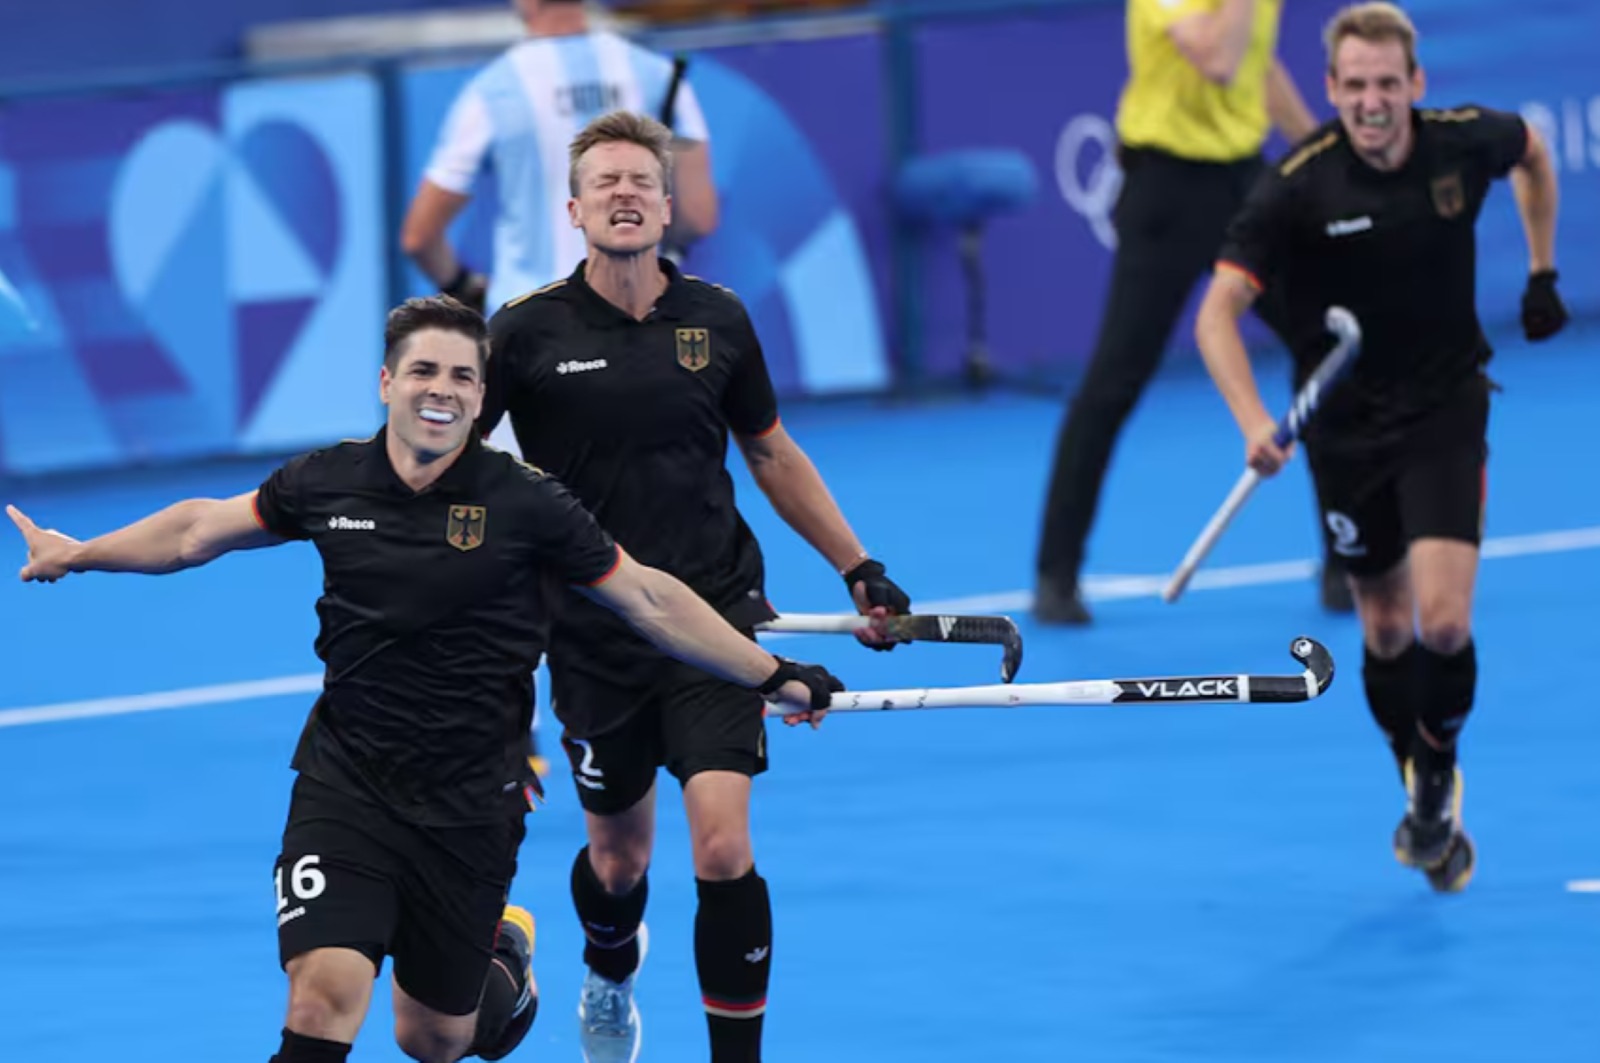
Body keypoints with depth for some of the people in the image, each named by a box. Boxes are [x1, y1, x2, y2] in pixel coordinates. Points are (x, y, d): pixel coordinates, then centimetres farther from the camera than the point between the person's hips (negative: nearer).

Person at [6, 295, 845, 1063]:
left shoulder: (522, 505, -9)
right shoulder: (327, 484, -3)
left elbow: (648, 600, 0)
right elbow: (201, 528, 15)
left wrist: (774, 678, 1)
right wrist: (75, 554, 19)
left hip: (469, 801, -1)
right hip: (345, 782, 1)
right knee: (325, 995, -22)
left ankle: (504, 962, 49)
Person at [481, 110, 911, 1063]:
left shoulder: (718, 321, 1)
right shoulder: (530, 330, -6)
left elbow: (773, 454, 15)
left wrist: (860, 568, 14)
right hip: (594, 634, 0)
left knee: (723, 847, -15)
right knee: (619, 855, 14)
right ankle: (610, 985, 49)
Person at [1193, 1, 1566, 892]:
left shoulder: (1465, 143, -13)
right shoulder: (1301, 186, -20)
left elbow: (1532, 150, 14)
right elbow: (1218, 314, -22)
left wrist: (1543, 273, 13)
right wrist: (1255, 424, -36)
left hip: (1447, 412, 0)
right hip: (1348, 426, 0)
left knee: (1444, 623, -15)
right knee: (1386, 629, 11)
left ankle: (1438, 773, 13)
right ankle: (1428, 800, 34)